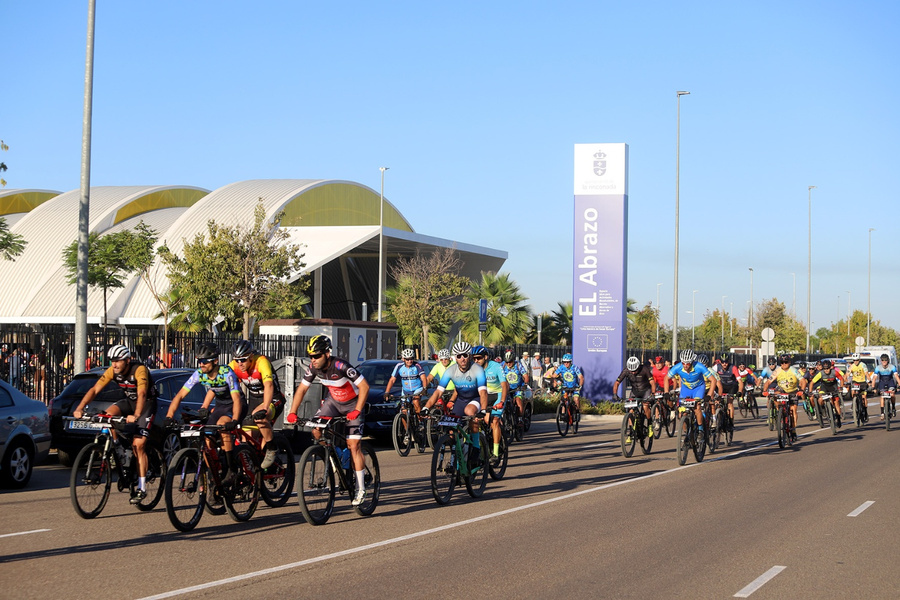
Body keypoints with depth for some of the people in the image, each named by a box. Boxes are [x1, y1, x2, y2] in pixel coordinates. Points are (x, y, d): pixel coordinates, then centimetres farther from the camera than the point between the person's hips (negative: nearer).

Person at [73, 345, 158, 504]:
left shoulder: (139, 370, -29)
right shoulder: (112, 371, -13)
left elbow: (142, 394, -40)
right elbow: (95, 389, -17)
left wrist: (135, 416, -55)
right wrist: (79, 408, -31)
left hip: (146, 403, -6)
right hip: (129, 401, 6)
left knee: (138, 445, -15)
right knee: (109, 414, -25)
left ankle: (141, 488, -11)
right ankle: (115, 446, -3)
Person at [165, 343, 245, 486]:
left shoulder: (226, 373, -28)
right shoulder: (199, 374, -14)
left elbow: (237, 399, -37)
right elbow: (179, 395, -14)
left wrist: (234, 421, -53)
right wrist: (168, 418, -25)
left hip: (234, 406, -6)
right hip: (220, 406, 6)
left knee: (222, 425, -32)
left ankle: (232, 469, -24)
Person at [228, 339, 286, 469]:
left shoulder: (261, 362, -28)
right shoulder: (233, 366, -12)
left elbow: (268, 386, -41)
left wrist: (264, 409, -53)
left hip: (273, 400, -6)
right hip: (254, 400, 6)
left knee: (259, 416, -35)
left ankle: (272, 450, -18)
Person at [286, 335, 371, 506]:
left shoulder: (341, 366, -32)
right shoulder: (313, 368, -16)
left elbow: (364, 386, -29)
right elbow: (301, 389, -5)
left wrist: (356, 411, -35)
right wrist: (292, 412, -15)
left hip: (352, 404, -6)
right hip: (333, 401, 6)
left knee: (353, 445, -10)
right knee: (316, 429, -18)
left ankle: (361, 490, -4)